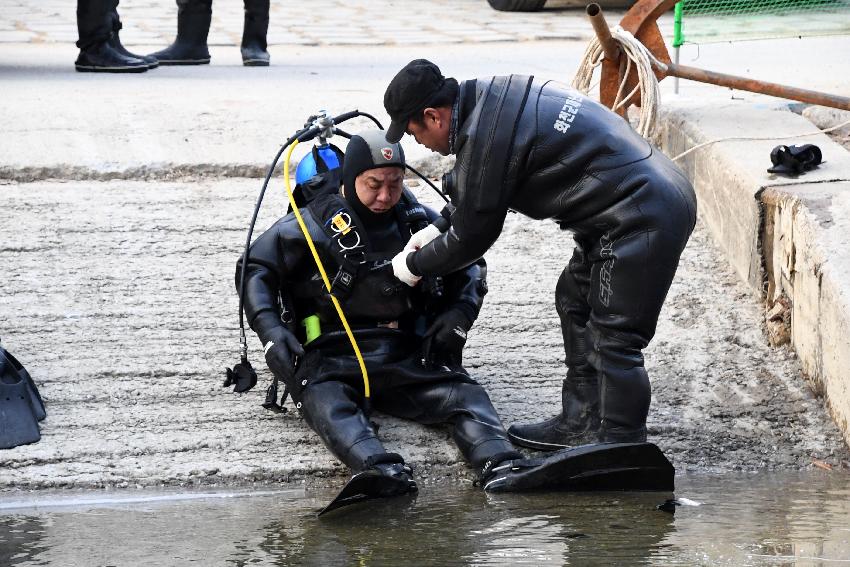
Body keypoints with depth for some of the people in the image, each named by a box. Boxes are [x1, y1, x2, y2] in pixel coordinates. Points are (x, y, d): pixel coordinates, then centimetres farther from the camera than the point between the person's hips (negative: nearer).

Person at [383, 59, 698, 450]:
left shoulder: (485, 136, -20)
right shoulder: (494, 97, 10)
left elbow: (473, 235, -9)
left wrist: (416, 265, 6)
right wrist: (439, 230, 24)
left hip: (644, 218, -11)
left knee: (614, 340, -7)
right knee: (575, 302, 20)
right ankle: (581, 423, 28)